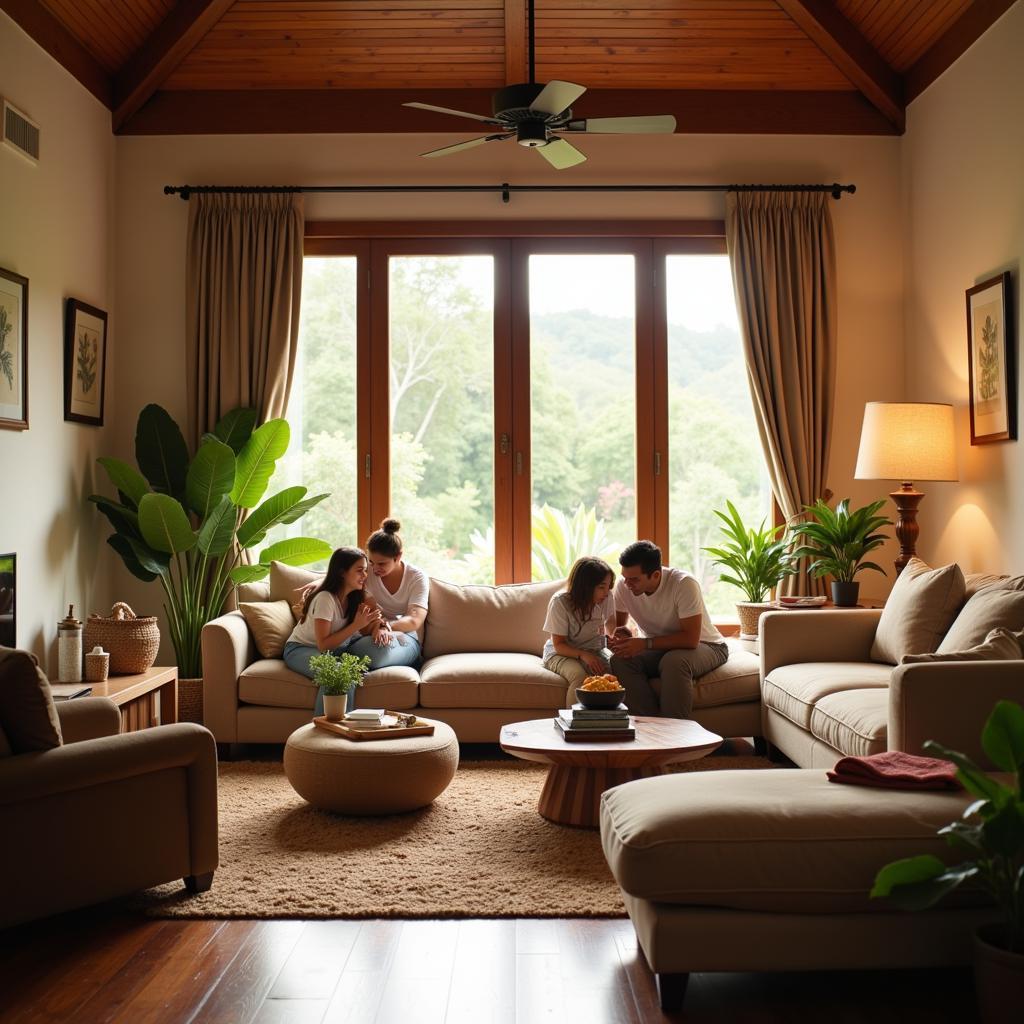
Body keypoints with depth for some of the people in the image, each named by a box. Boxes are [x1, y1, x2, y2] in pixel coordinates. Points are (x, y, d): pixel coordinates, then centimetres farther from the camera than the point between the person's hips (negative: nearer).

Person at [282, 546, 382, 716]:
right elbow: (323, 645, -27)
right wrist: (356, 625, -29)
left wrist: (374, 623, -22)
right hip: (300, 650, -8)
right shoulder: (325, 599, -25)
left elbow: (363, 632, 0)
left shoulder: (354, 597, -1)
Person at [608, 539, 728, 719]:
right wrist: (621, 633, -21)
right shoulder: (624, 586, -12)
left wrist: (645, 643, -32)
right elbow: (617, 623, 4)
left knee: (674, 662, -38)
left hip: (705, 645, -5)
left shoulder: (684, 584, -27)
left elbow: (691, 638, -30)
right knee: (619, 660, -24)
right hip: (659, 650, 5)